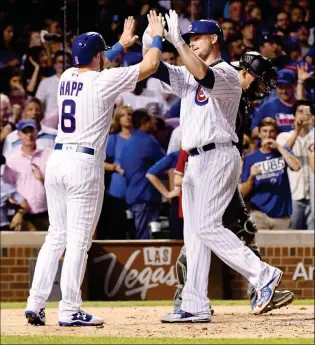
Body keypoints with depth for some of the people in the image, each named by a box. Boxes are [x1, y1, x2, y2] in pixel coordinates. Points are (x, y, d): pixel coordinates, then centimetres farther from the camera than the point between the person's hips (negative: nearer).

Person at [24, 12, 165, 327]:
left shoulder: (67, 77, 12)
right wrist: (157, 36, 15)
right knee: (78, 240, -3)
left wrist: (121, 45, 43)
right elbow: (149, 65, -2)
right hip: (84, 164, -7)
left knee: (57, 235, 13)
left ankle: (35, 304, 7)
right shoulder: (104, 82, -7)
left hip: (56, 160, 7)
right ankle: (69, 311, -3)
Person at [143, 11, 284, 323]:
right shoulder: (188, 76, 19)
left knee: (206, 226, -18)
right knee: (194, 234, 6)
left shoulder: (227, 74, -8)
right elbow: (157, 69, 9)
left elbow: (203, 75, -29)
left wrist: (177, 41, -29)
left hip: (218, 156, -9)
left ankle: (263, 276, -15)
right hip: (195, 162, 9)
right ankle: (195, 306, 6)